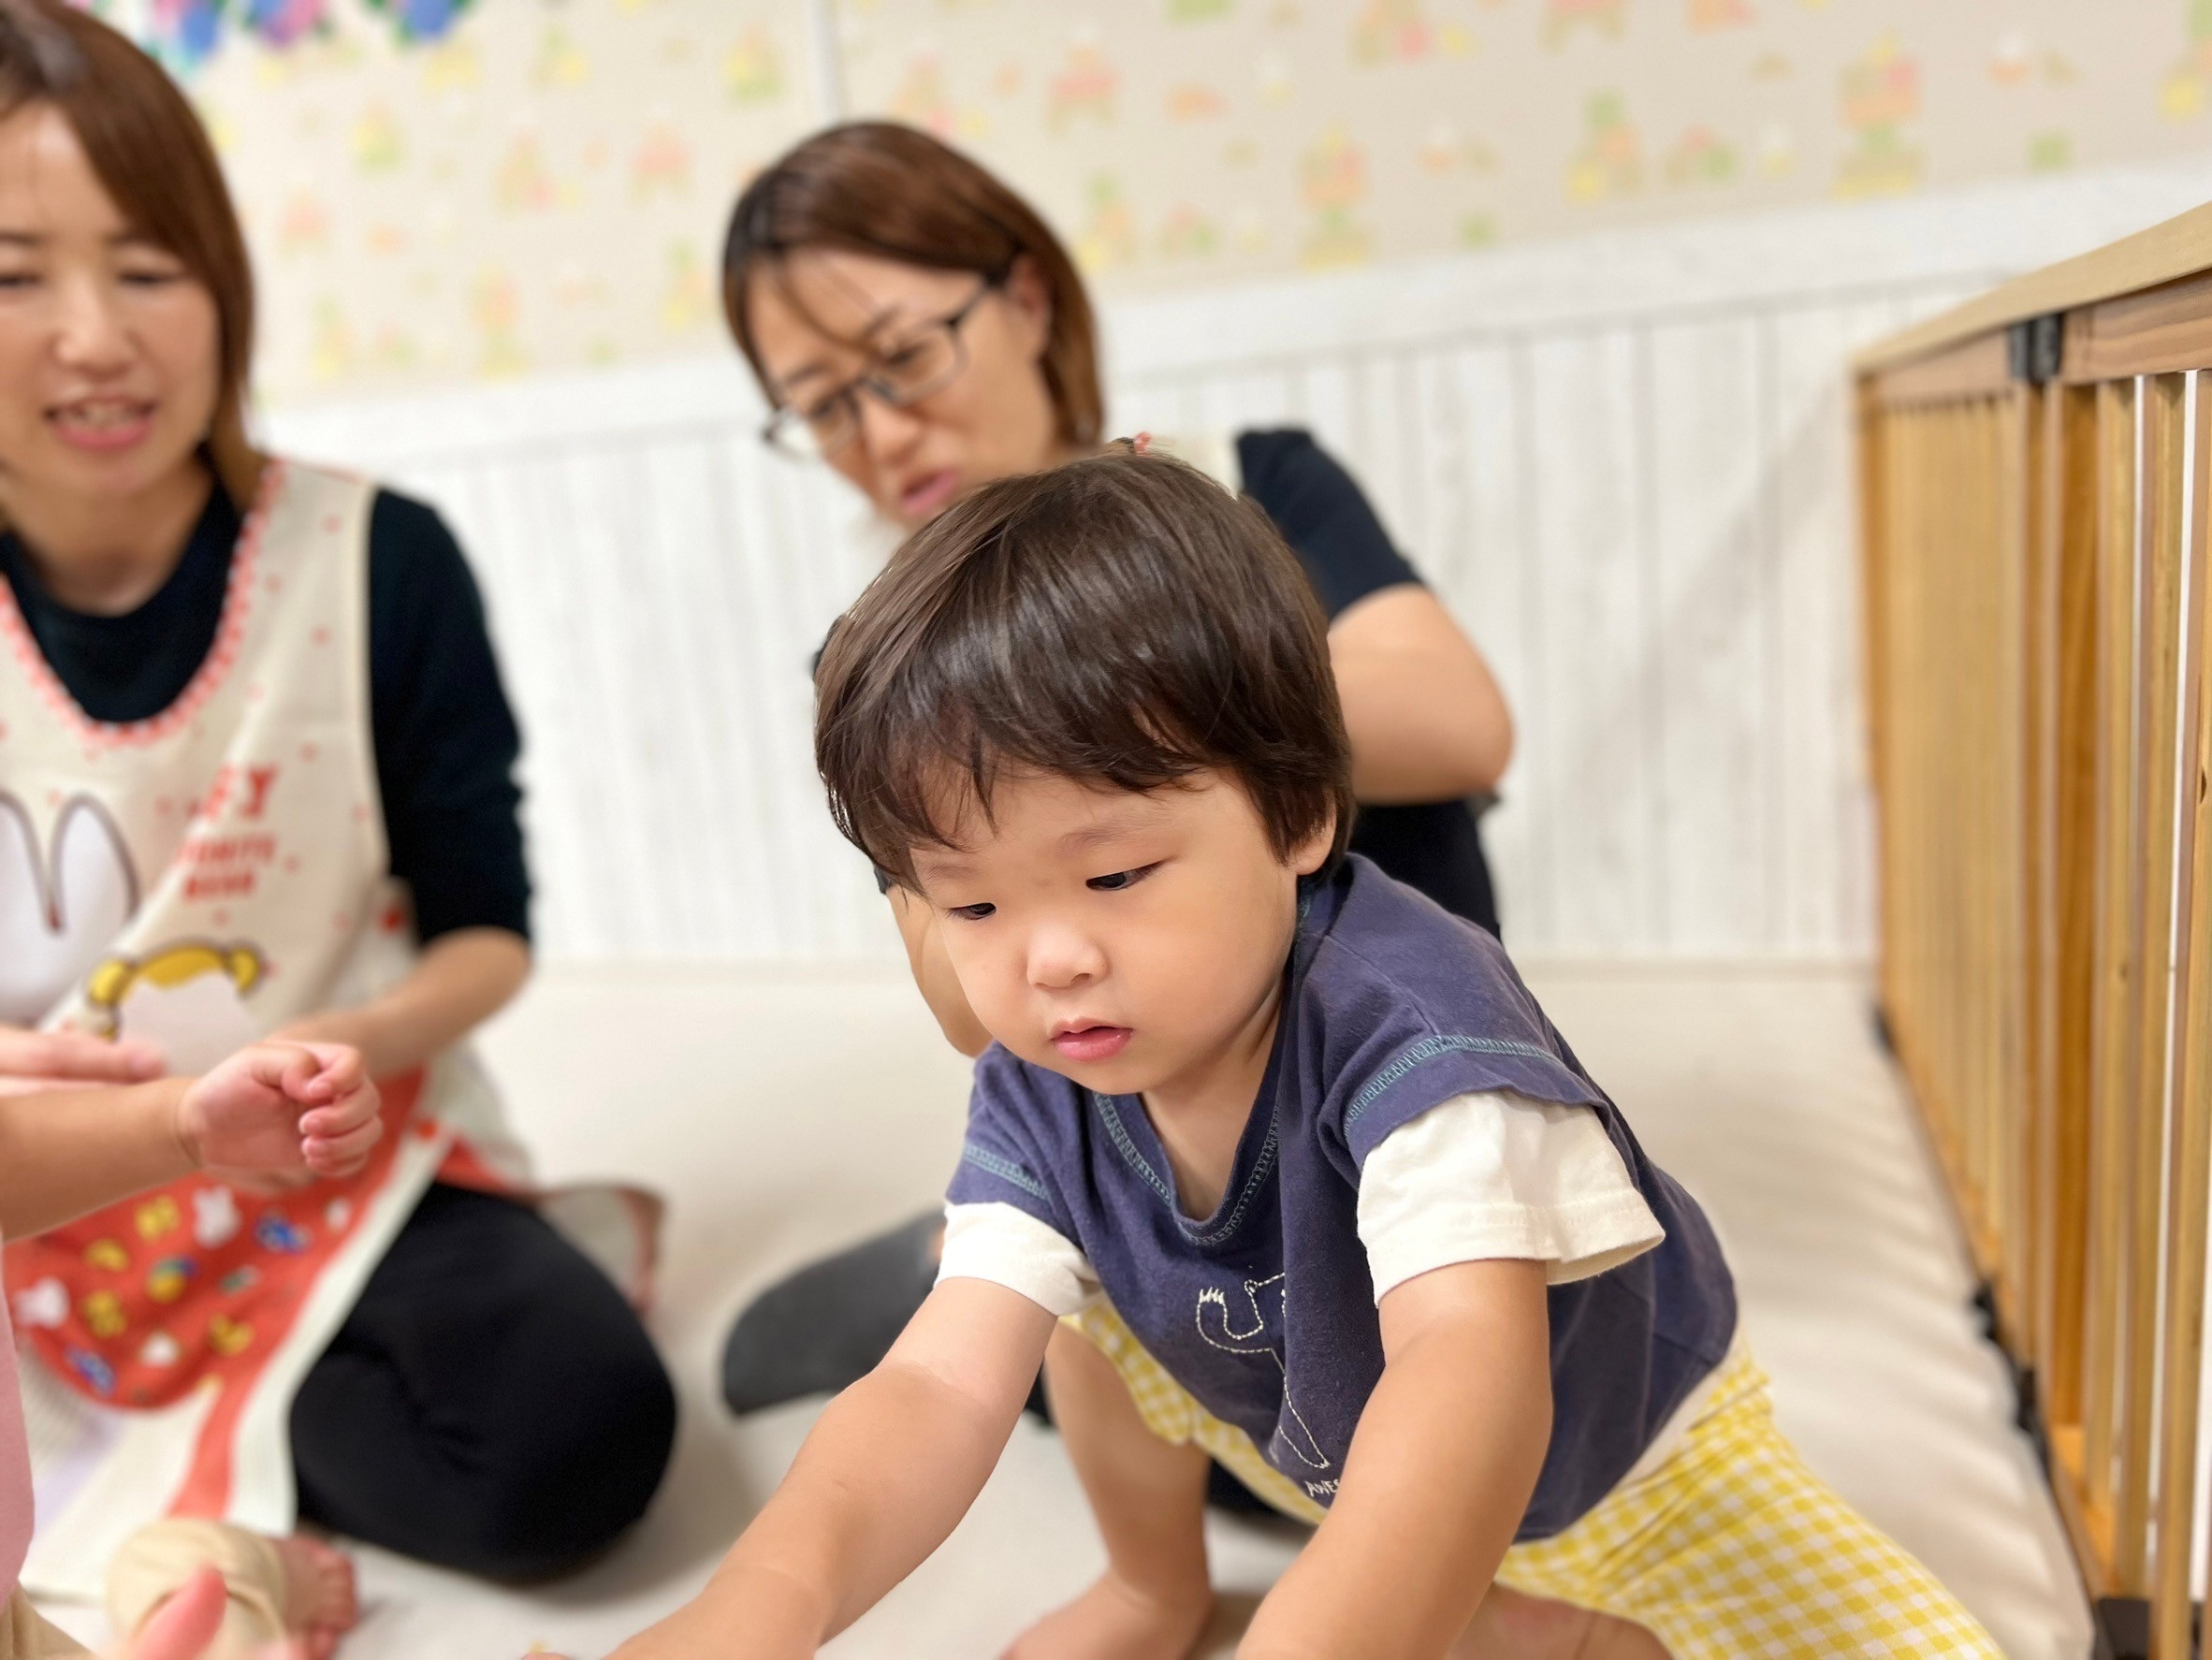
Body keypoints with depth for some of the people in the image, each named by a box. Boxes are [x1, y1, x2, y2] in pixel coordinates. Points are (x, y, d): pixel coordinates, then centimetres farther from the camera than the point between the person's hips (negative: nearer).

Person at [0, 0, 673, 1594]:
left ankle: (190, 1459, -1)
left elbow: (487, 929, -4)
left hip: (340, 1164, 0)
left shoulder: (378, 561, -11)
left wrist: (364, 1038, -24)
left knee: (579, 1437, -24)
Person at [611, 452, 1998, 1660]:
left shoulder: (1407, 1015, -37)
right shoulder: (1040, 1100, -18)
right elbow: (943, 1385, -27)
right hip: (1343, 1472, 4)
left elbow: (1472, 1373, -50)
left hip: (1619, 1453, -4)